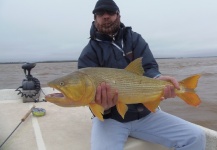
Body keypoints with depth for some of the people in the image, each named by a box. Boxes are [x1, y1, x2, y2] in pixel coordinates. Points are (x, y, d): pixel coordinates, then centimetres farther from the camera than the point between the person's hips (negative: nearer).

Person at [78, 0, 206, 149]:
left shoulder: (135, 39, 7)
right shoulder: (89, 52, -1)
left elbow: (149, 68, -7)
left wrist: (158, 79, -30)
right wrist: (102, 105, -35)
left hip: (145, 114, 3)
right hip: (110, 118, -2)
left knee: (196, 137, -7)